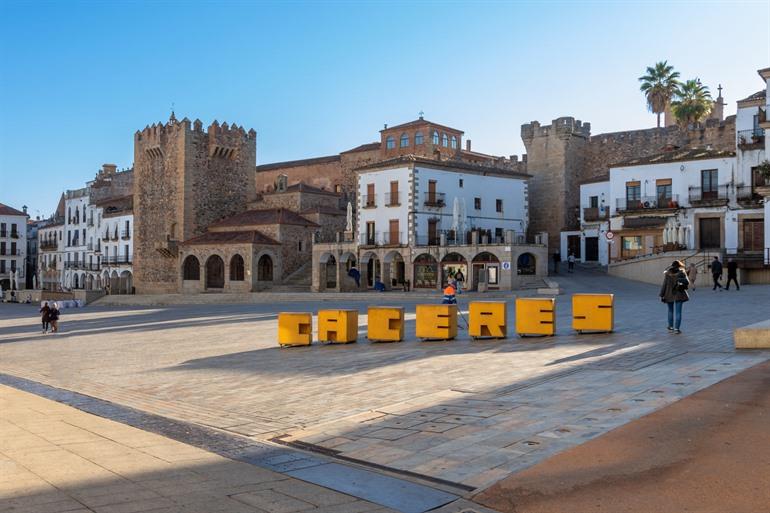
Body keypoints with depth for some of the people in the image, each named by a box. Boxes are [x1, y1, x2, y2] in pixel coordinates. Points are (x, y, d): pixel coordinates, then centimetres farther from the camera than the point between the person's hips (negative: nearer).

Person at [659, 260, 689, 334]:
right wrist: (683, 285, 18)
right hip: (679, 294, -1)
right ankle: (676, 328, -3)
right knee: (678, 312, 2)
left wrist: (662, 295, -1)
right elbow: (687, 283, -5)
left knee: (671, 311, 17)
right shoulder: (682, 273, -3)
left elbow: (664, 285, -5)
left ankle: (671, 327, 24)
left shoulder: (667, 273, -3)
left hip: (669, 294, 1)